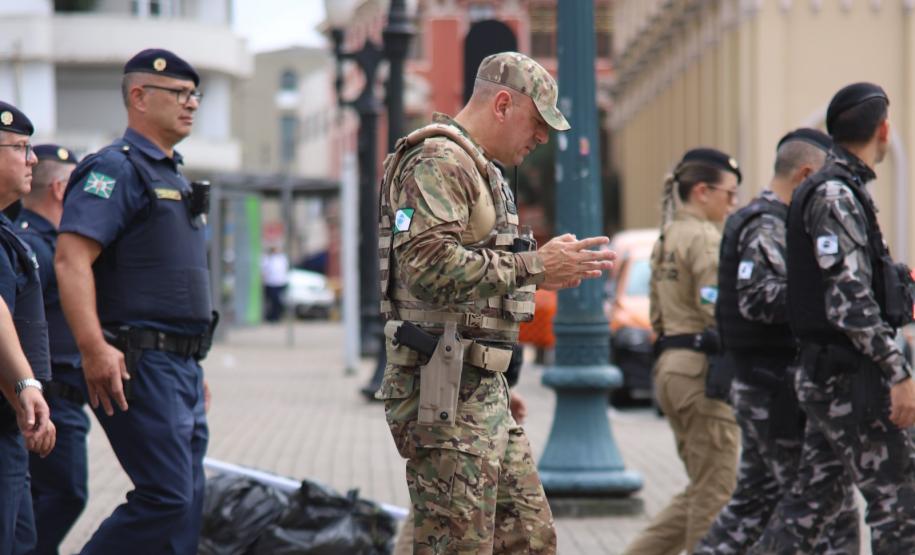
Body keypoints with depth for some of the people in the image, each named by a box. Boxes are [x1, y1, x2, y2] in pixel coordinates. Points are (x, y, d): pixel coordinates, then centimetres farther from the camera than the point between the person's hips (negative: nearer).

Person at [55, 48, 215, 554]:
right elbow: (71, 258, -20)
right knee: (166, 497, -15)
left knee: (185, 504, 8)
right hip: (138, 365, -10)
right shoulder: (115, 169, -8)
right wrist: (94, 349, -30)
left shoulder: (172, 176, 22)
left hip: (182, 369, 10)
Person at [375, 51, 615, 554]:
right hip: (444, 391, -10)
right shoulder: (438, 160, -12)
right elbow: (432, 266, -25)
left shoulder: (481, 172, 22)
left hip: (484, 390, 11)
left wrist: (542, 272, 12)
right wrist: (534, 266, -20)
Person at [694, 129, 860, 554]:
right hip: (779, 388, -11)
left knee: (756, 498, 14)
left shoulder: (758, 220, 19)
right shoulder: (768, 226, -14)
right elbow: (758, 297, -25)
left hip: (756, 388, 11)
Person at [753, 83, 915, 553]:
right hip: (849, 378, -10)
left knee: (812, 499, 12)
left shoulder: (837, 191, 16)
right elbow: (850, 300, -22)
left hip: (824, 375, 10)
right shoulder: (836, 195, -15)